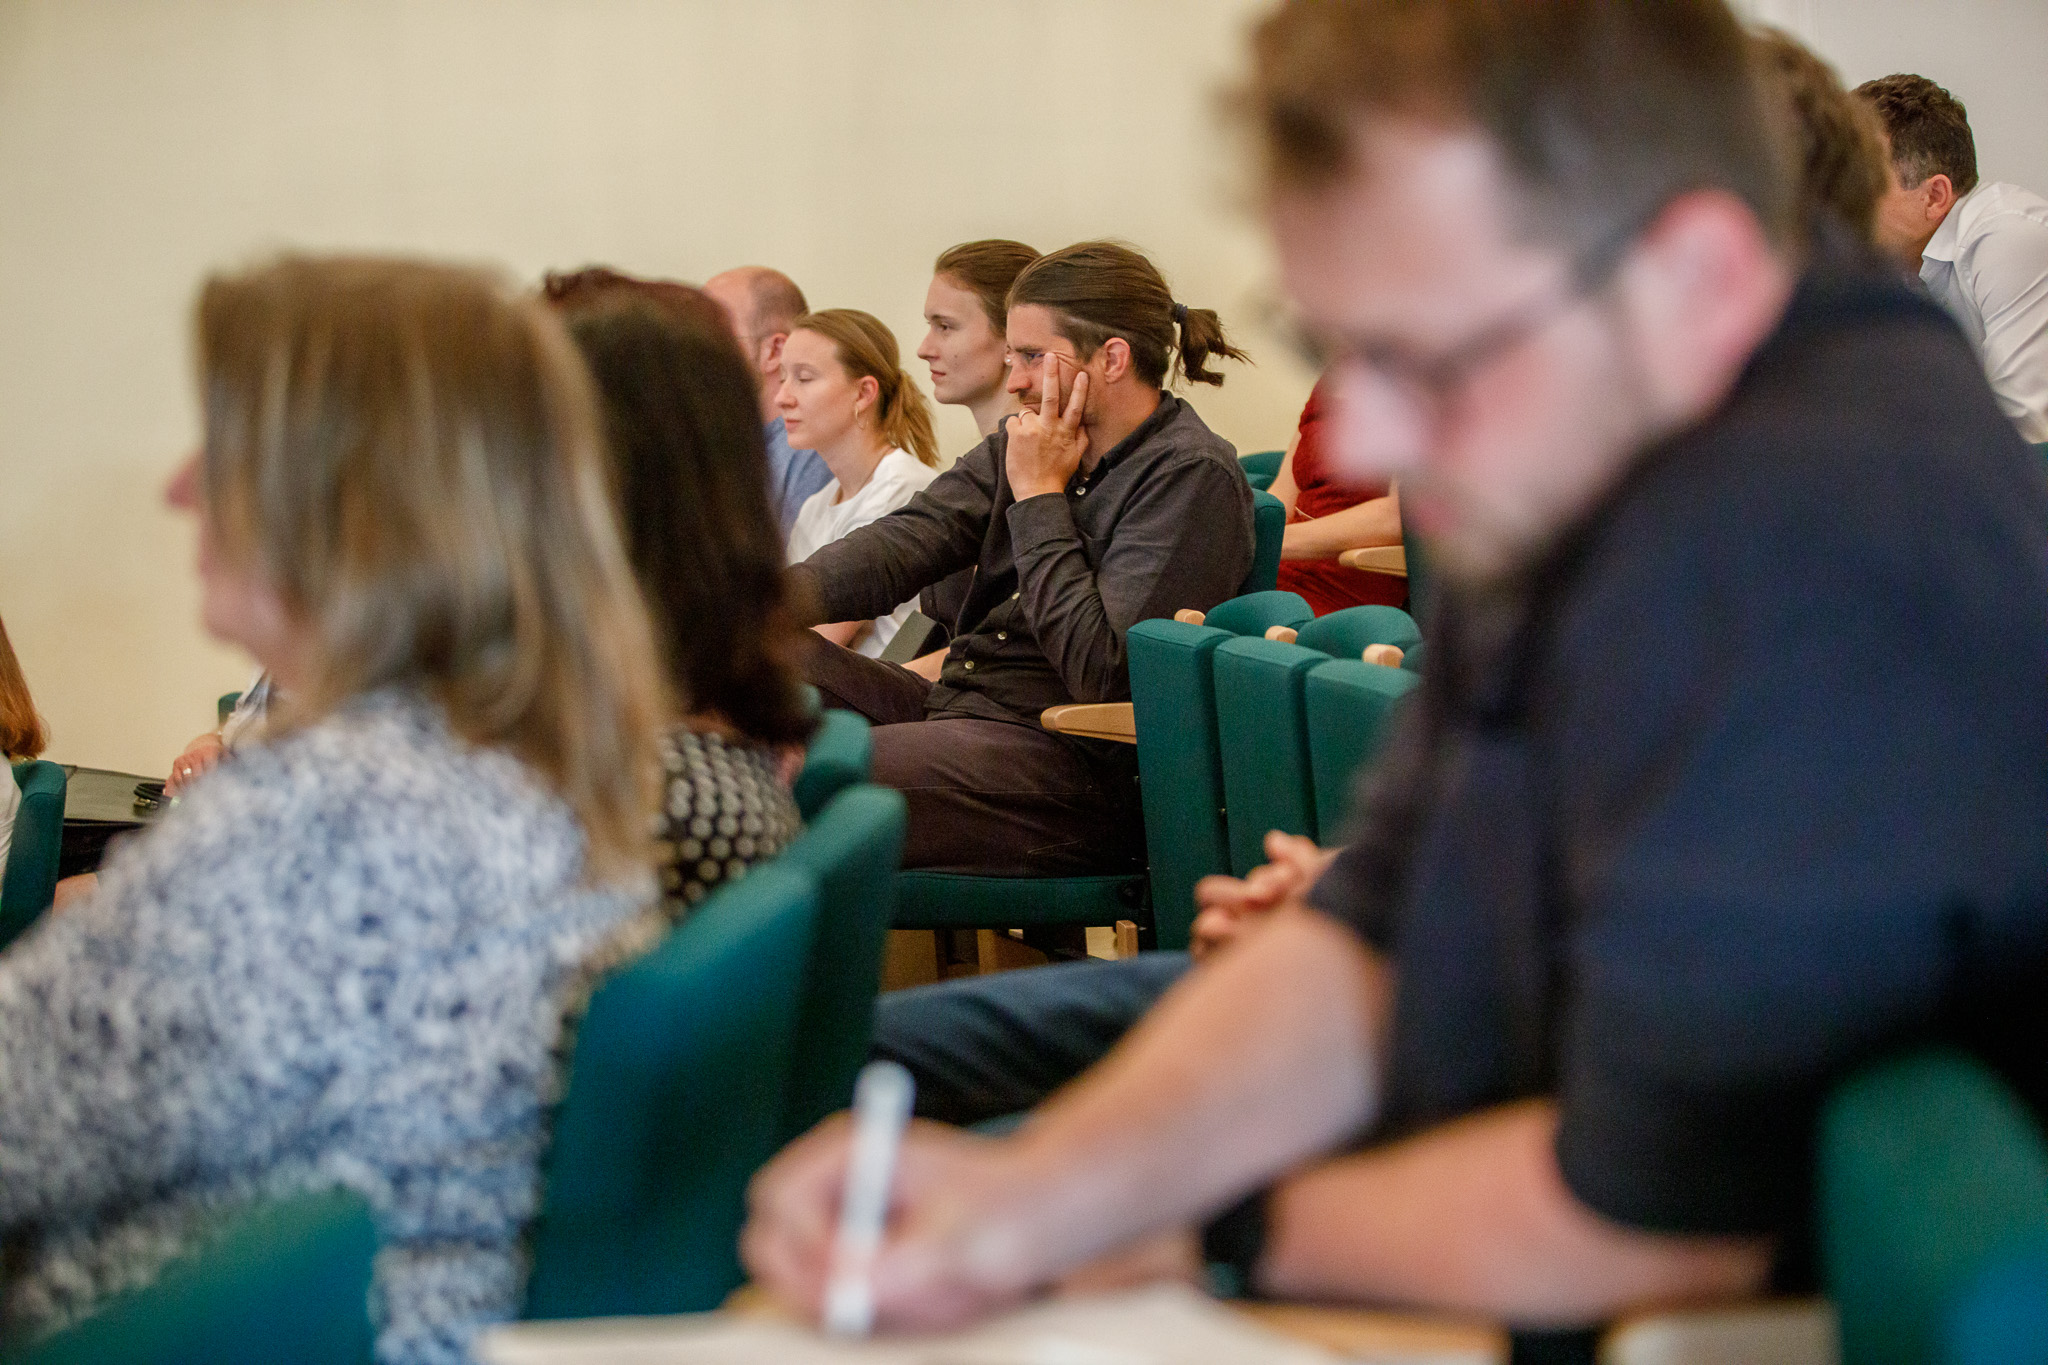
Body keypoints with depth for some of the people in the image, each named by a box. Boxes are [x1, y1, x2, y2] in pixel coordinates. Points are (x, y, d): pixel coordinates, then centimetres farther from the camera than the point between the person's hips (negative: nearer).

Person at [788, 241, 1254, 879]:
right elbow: (905, 540, 1)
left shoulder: (1192, 477, -12)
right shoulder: (1026, 445, 13)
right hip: (954, 706, 9)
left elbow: (1101, 669, -21)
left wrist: (1040, 495, -13)